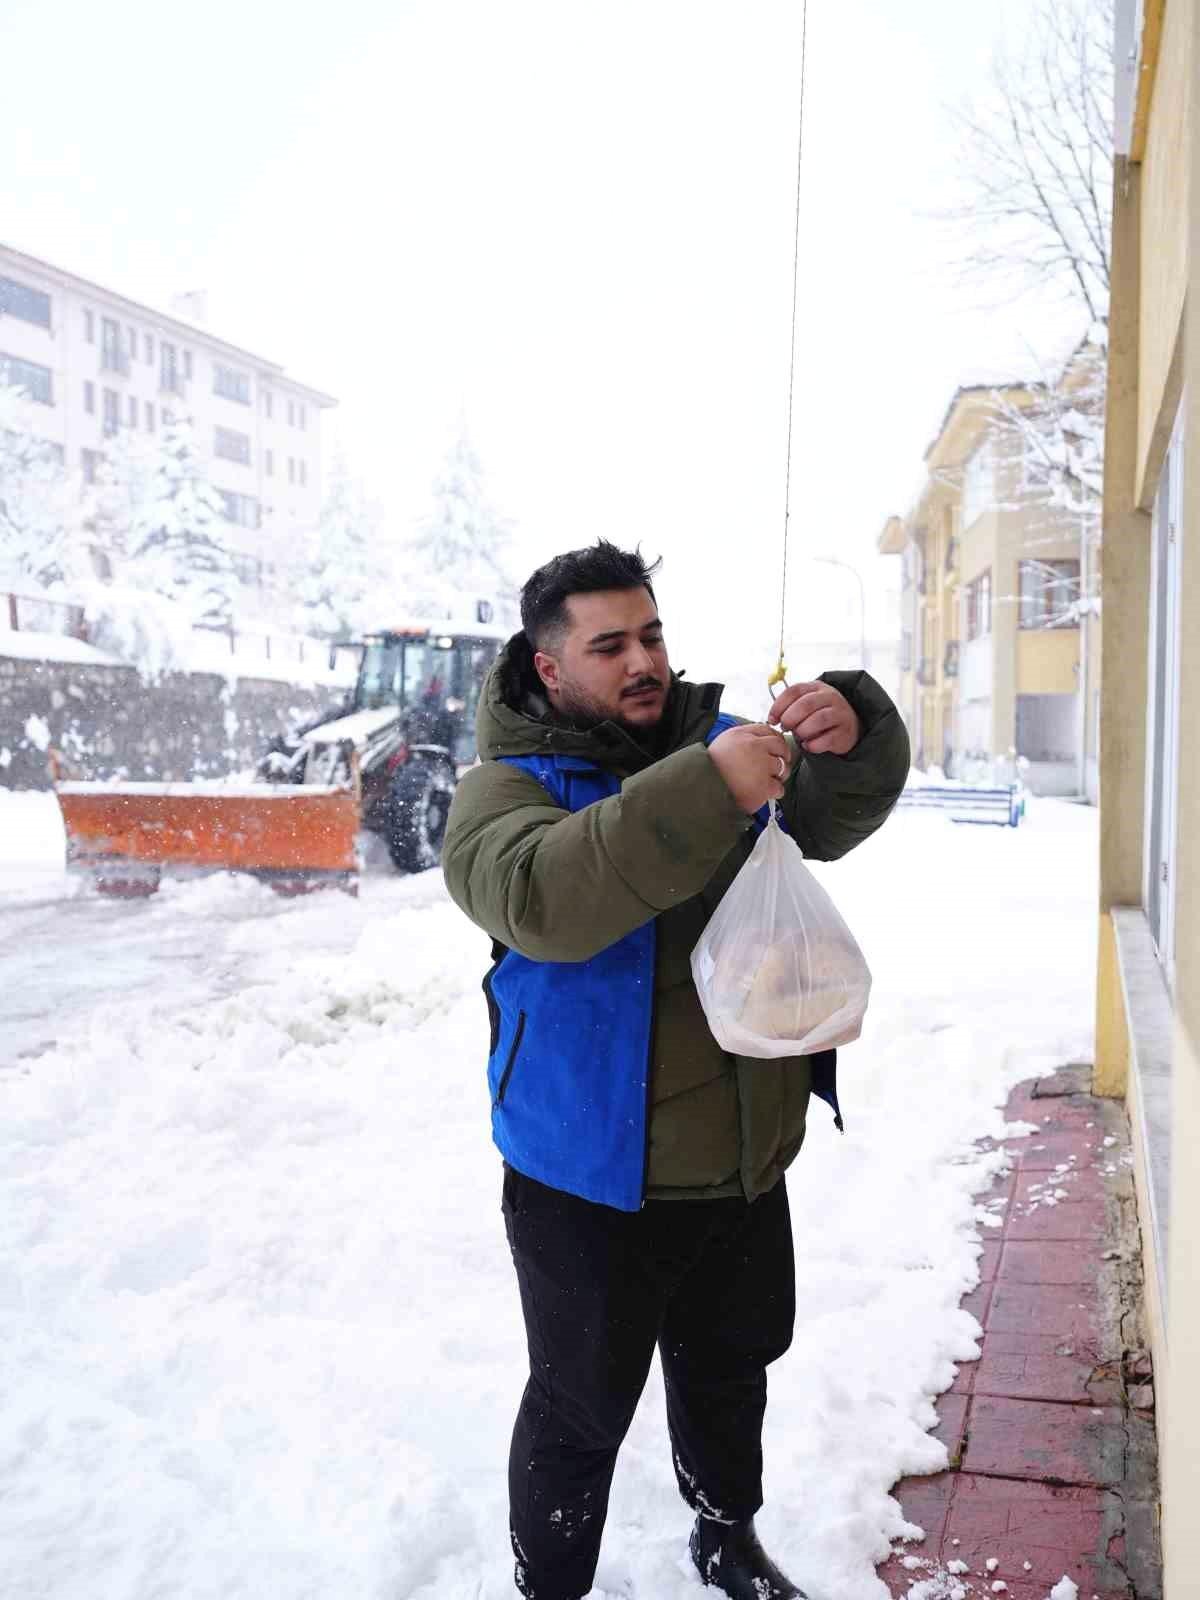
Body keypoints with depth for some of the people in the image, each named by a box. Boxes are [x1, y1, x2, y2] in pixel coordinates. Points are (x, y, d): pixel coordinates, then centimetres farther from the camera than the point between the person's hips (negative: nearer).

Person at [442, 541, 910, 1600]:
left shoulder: (712, 739, 2)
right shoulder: (504, 791, -14)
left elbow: (833, 819, 0)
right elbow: (542, 897, -35)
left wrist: (853, 736, -23)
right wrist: (708, 791, -43)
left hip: (747, 1163, 6)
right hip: (595, 1182, -5)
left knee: (731, 1372, 26)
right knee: (582, 1413, 12)